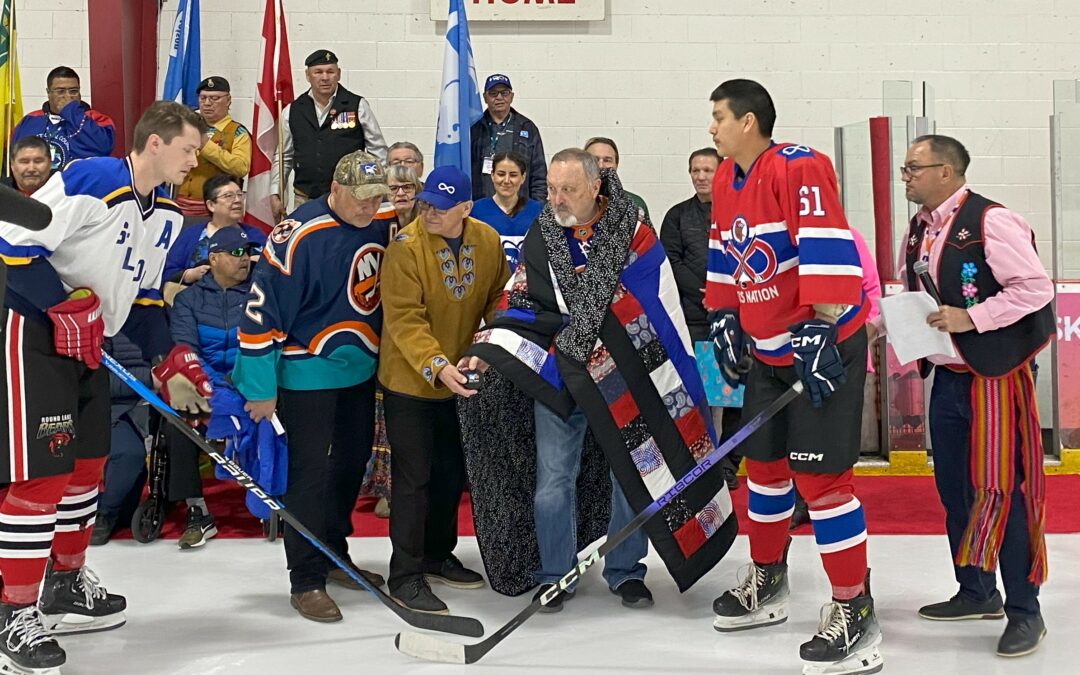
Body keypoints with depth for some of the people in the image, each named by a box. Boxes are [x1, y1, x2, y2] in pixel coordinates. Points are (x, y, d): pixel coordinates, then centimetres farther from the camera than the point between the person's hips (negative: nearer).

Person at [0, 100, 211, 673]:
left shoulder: (166, 216, 9)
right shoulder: (91, 180, -19)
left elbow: (143, 296, 18)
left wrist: (168, 359, 7)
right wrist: (67, 304, -22)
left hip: (87, 342, 10)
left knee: (87, 464, 16)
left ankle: (66, 584, 32)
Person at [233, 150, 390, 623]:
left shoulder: (382, 228, -1)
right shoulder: (299, 236, -20)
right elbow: (261, 309, -18)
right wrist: (260, 388, -15)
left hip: (359, 370, 7)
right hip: (307, 374, -7)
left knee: (351, 465, 16)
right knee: (312, 472, -5)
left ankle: (334, 557, 33)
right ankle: (307, 582, 4)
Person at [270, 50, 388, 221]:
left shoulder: (358, 106, 0)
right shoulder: (292, 111, 8)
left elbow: (379, 153, 4)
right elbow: (283, 157, 15)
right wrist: (275, 195, 10)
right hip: (305, 200, 3)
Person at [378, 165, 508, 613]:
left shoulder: (488, 243, -3)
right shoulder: (406, 246, -19)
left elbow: (496, 300, 9)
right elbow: (404, 320, -24)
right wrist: (436, 366, -35)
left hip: (461, 381, 6)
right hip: (410, 380, -6)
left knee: (452, 471, 17)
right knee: (414, 476, -2)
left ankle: (438, 557, 35)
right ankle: (405, 577, 8)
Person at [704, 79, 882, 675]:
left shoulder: (798, 168, -19)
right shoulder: (726, 179, 9)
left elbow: (827, 250, -27)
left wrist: (816, 331, -29)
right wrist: (725, 319, 16)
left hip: (824, 343, -9)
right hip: (768, 348, 9)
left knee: (819, 474, -11)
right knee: (764, 462, 16)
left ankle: (854, 610, -1)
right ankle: (767, 581, 34)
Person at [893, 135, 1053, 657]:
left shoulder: (991, 221, -14)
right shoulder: (918, 231, 11)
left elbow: (1035, 287, -18)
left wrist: (972, 317, -22)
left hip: (997, 375, -8)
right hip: (947, 378, 8)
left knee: (1002, 491, -5)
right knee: (954, 489, 14)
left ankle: (1023, 611, 5)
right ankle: (976, 592, 29)